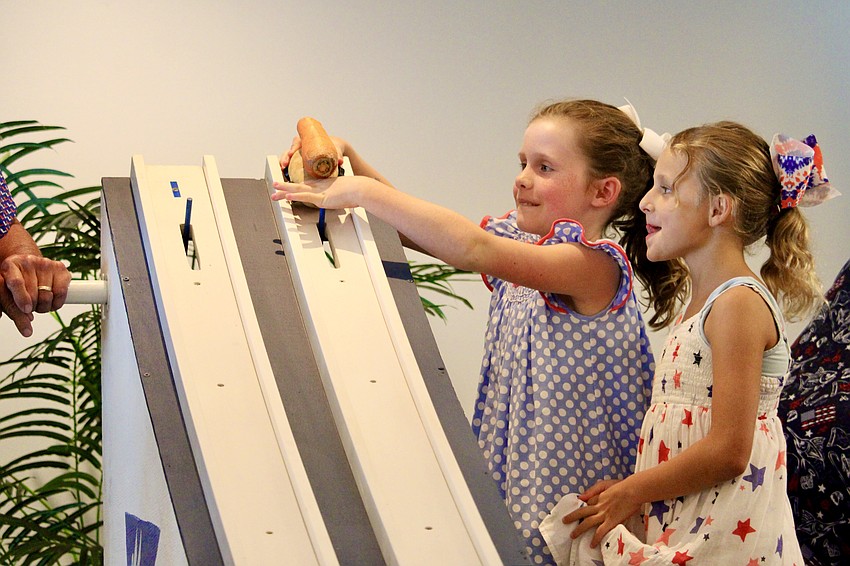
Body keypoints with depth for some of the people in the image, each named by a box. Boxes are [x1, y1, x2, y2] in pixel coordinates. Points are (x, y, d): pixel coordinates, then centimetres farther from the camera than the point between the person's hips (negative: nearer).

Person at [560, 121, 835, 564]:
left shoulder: (739, 304, -16)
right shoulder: (705, 301, 14)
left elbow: (728, 451, -21)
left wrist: (631, 493, -12)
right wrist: (630, 487, 6)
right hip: (681, 523, 9)